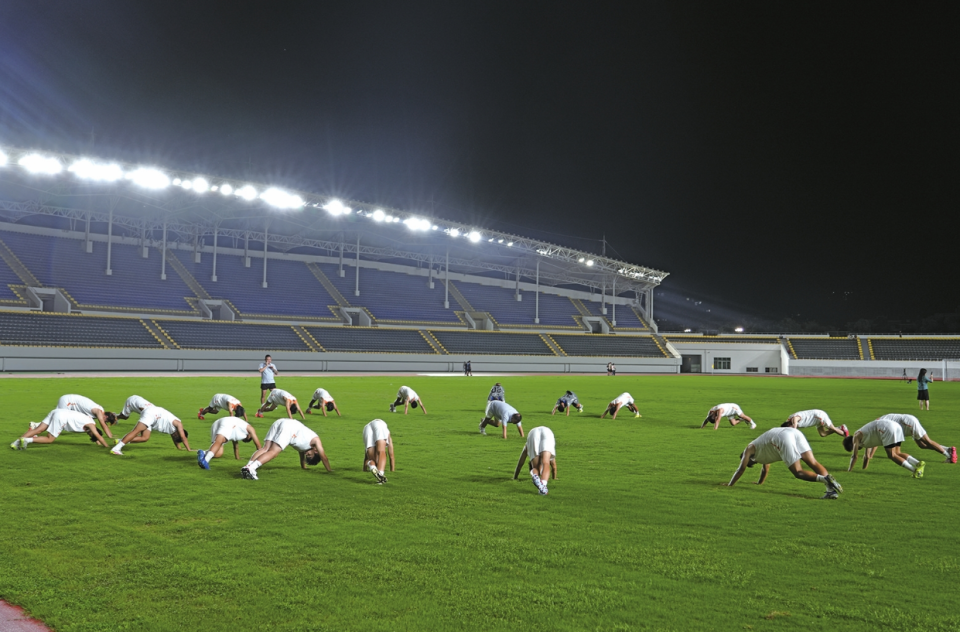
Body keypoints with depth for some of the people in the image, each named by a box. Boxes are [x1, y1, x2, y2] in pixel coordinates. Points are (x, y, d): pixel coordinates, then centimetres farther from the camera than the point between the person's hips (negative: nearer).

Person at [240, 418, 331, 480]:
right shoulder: (316, 440, 20)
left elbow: (302, 453, 51)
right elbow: (323, 455, 20)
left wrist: (304, 467, 63)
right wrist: (329, 470, 29)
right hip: (289, 427, -7)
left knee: (265, 448, -7)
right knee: (273, 452, -18)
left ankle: (248, 466, -27)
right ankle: (250, 468, -37)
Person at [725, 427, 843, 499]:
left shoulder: (749, 449, 24)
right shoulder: (761, 450, 43)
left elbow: (741, 469, 24)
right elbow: (766, 469, 56)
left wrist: (729, 484, 34)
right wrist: (760, 482, 69)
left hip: (783, 438, -7)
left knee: (798, 472, -8)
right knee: (813, 463, -4)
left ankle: (825, 479, -32)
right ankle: (831, 489, -24)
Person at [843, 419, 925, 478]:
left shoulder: (856, 436, 11)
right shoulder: (864, 439, 34)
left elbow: (854, 456, 9)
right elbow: (867, 456, 42)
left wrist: (849, 470, 17)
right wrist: (864, 468, 49)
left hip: (887, 428, -9)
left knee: (892, 455, -6)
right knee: (897, 453, 12)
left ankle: (915, 469, -17)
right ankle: (918, 463, -4)